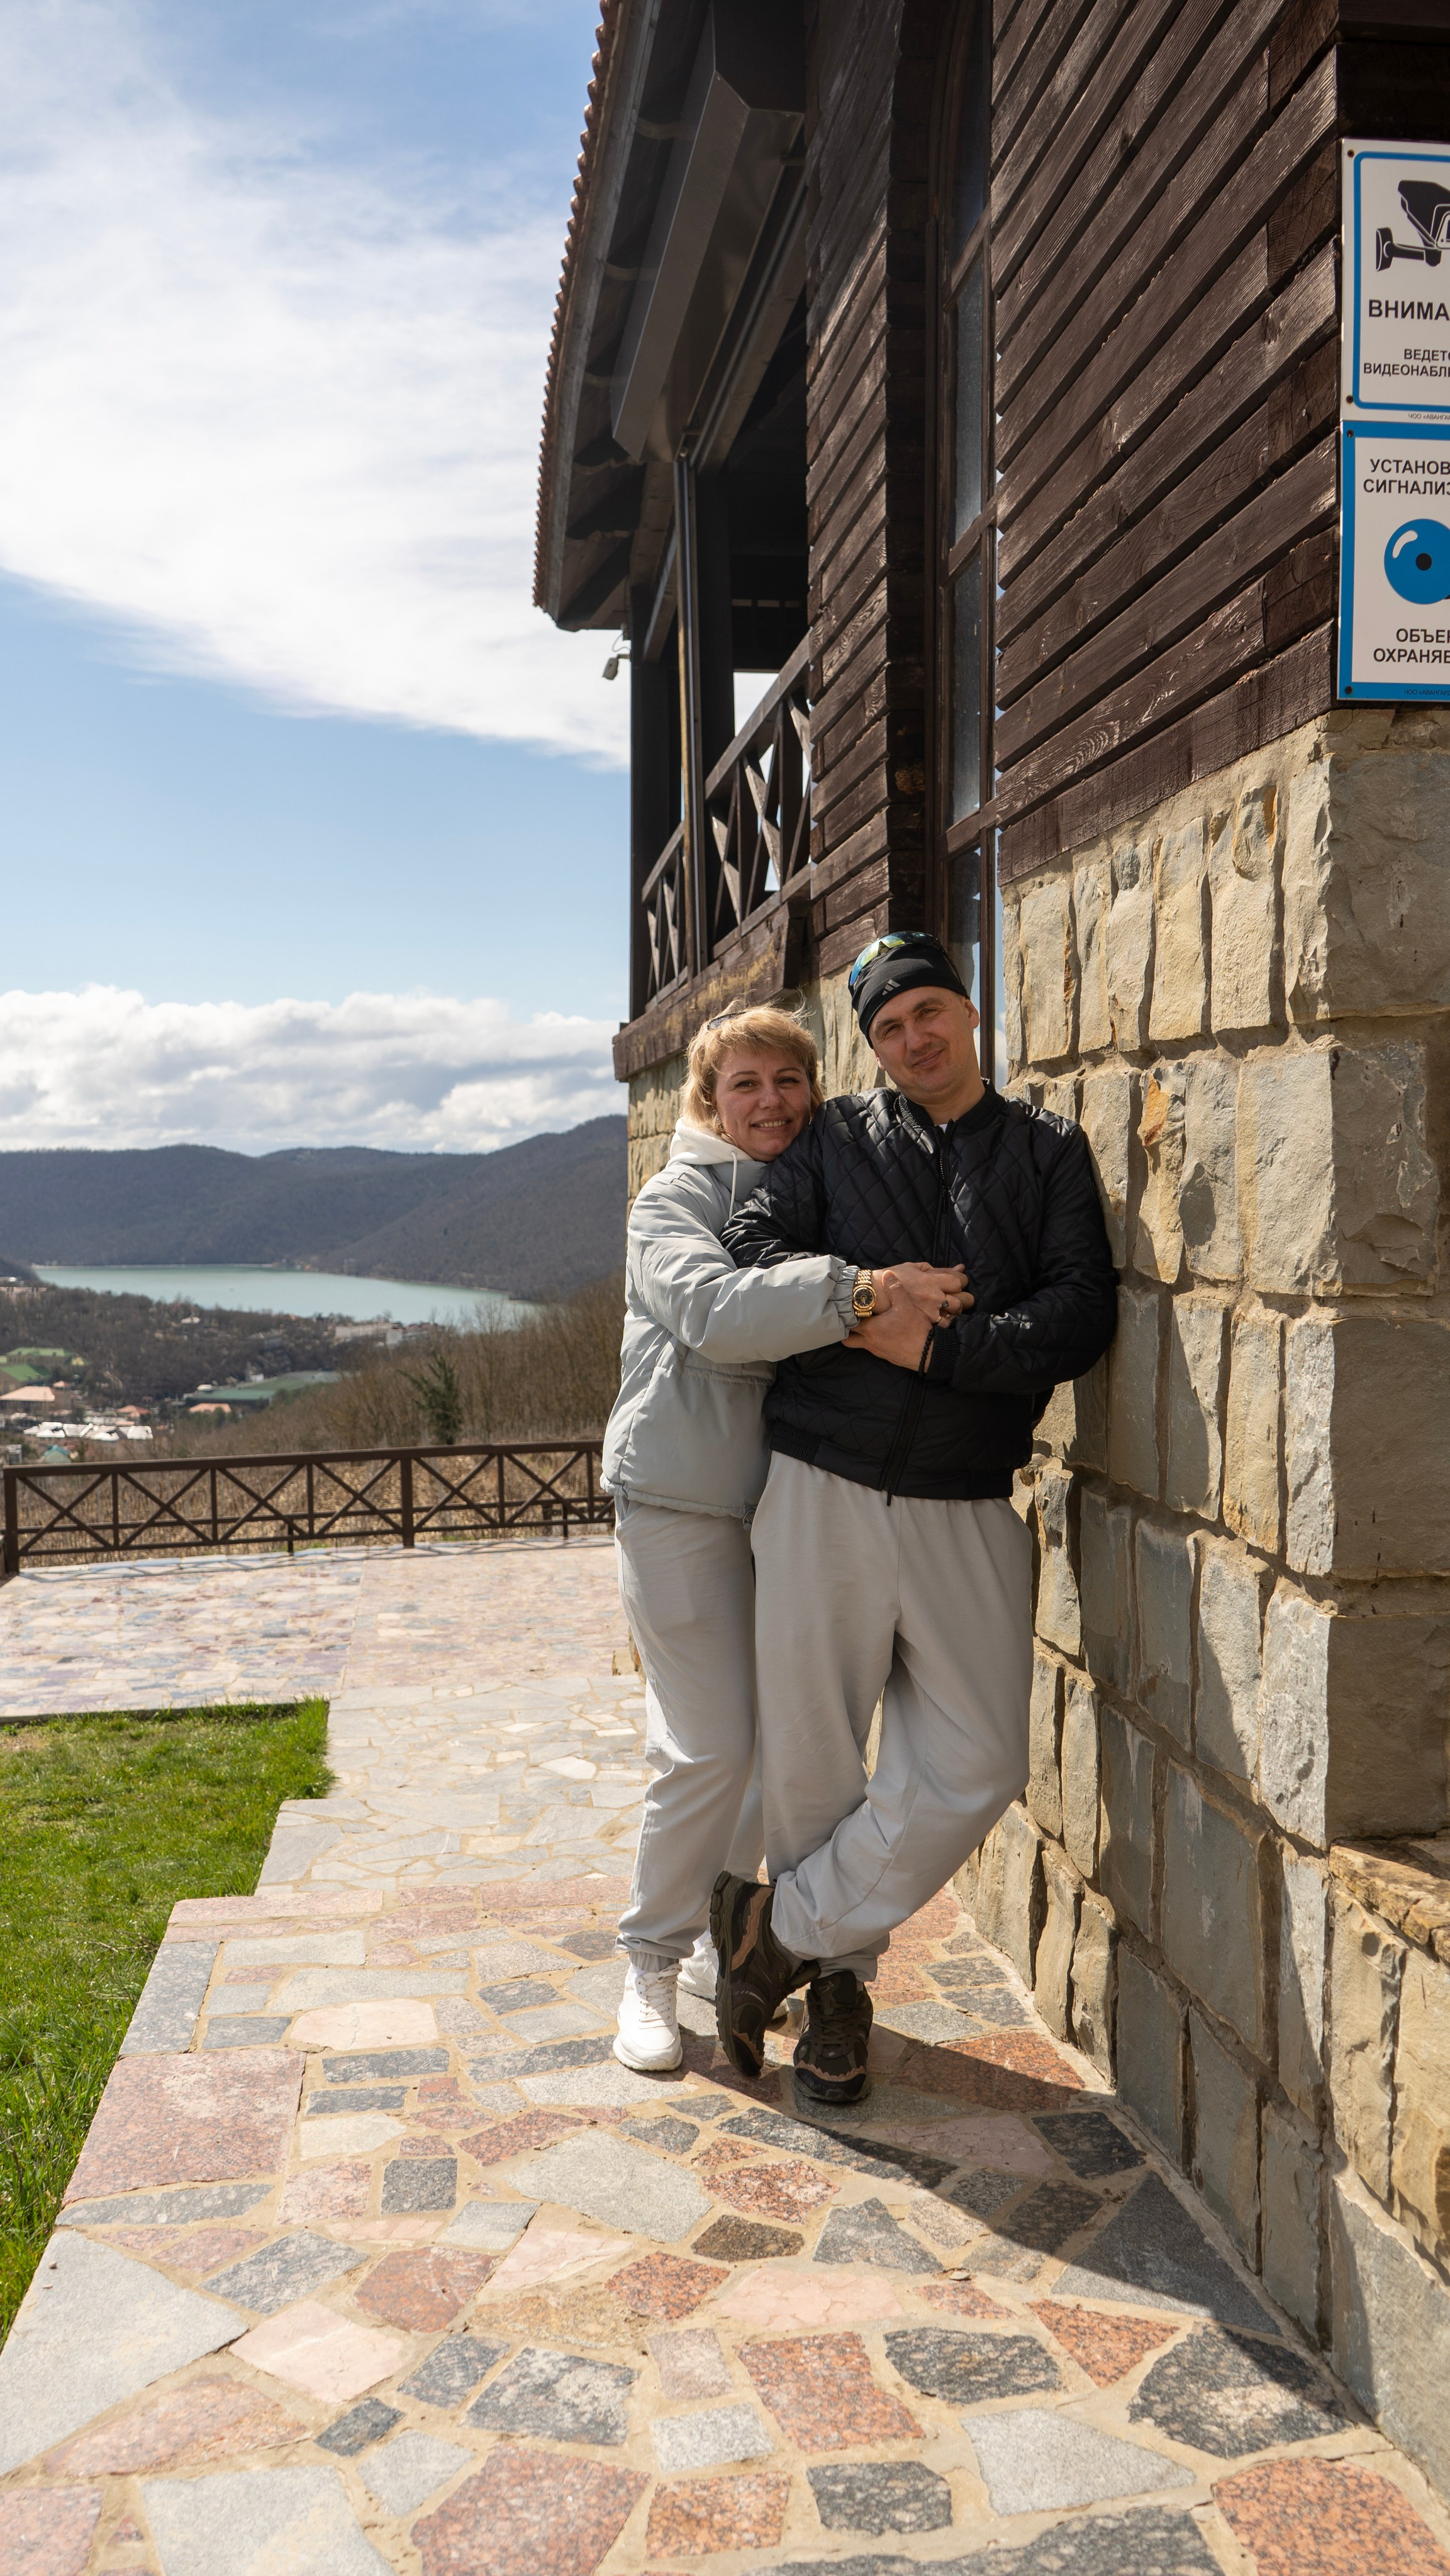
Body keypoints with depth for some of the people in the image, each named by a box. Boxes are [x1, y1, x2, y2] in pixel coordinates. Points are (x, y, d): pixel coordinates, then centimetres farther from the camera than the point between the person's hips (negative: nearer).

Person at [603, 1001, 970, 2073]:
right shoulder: (676, 1199, -7)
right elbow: (711, 1310, -27)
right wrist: (862, 1290, -36)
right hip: (683, 1499, -6)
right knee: (709, 1749, -7)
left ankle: (717, 1935, 31)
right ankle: (653, 1963, 12)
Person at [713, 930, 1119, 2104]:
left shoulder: (1050, 1150, 8)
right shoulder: (838, 1139, 10)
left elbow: (1082, 1316, -4)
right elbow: (750, 1246, -2)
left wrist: (935, 1346, -14)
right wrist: (856, 1300, -17)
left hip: (968, 1511, 1)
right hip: (824, 1492, 0)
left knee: (975, 1767, -1)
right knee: (811, 1761, 5)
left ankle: (783, 1925, 17)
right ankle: (838, 1977, 27)